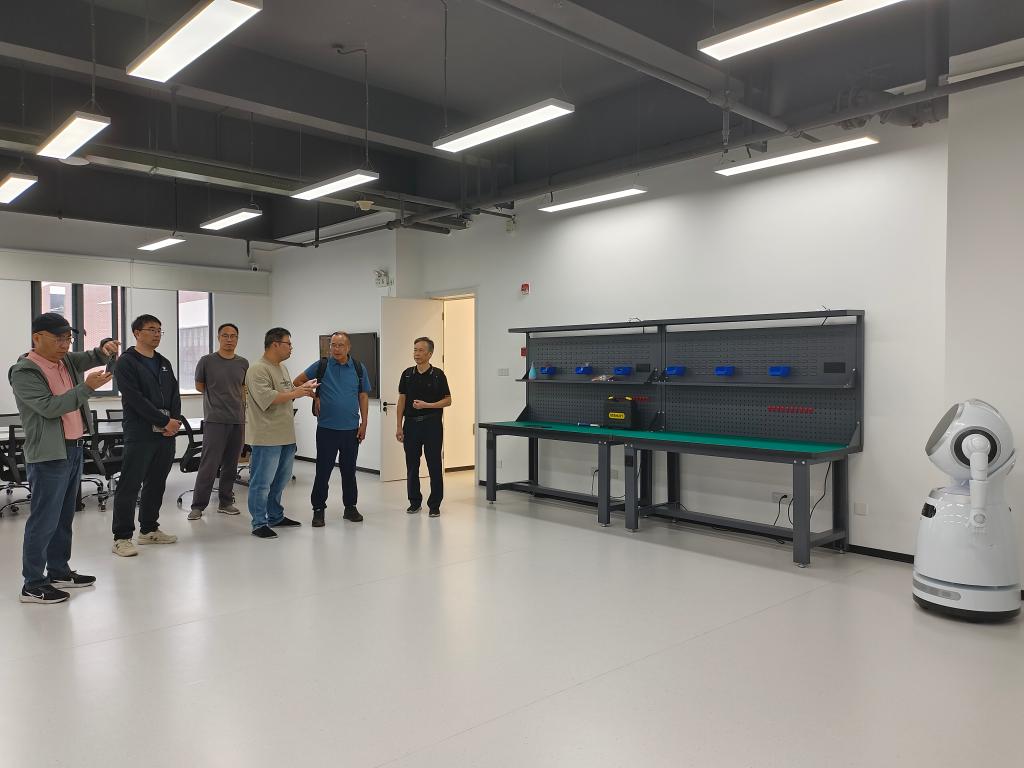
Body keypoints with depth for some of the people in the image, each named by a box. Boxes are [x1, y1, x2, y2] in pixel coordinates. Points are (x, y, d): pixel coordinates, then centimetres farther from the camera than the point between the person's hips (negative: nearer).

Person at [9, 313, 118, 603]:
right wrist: (86, 388, -24)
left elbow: (92, 358, 12)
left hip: (74, 448, 8)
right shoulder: (24, 372, -12)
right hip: (49, 454, -8)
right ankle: (33, 585, 5)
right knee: (44, 520, -4)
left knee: (64, 517, 16)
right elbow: (49, 406, -20)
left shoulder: (67, 361, 11)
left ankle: (59, 572, 27)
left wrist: (105, 348, -11)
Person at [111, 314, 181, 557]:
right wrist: (164, 422, -14)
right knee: (130, 485, -3)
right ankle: (121, 537, 3)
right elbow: (135, 399, -14)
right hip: (140, 434, -7)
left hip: (166, 434, 7)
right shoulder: (126, 362, -5)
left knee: (156, 483, 13)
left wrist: (175, 421, -4)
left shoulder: (164, 363, 17)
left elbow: (175, 394, 14)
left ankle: (149, 530, 24)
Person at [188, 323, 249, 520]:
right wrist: (218, 396, 11)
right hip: (215, 420, -4)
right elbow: (199, 386, 11)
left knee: (231, 465, 9)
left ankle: (226, 502, 20)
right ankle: (198, 506, 3)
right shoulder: (207, 361, -1)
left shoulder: (243, 363, 9)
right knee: (209, 465, -7)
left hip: (237, 421, 4)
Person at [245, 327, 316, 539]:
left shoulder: (282, 368, 16)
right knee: (262, 482, -1)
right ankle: (259, 524, 6)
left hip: (286, 435, 10)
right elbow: (267, 398, -24)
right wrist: (296, 393, -19)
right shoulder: (258, 370, -15)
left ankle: (276, 517, 30)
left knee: (280, 480, 18)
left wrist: (302, 389, 5)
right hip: (266, 436, -10)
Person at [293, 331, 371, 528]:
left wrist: (363, 423, 3)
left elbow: (364, 397, 7)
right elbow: (298, 382, 8)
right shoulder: (321, 366, -1)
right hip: (326, 428, -2)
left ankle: (350, 507, 23)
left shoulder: (359, 368, 4)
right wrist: (314, 396, 0)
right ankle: (318, 509, 12)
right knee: (323, 471, 1)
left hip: (351, 429, 2)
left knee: (349, 470, 11)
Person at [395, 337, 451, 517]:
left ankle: (434, 504, 10)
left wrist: (427, 405, -15)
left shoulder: (438, 375, -4)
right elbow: (402, 400, 8)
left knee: (434, 466, 1)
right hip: (411, 424, 3)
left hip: (432, 424, -3)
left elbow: (447, 400, -2)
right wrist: (399, 426, 4)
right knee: (412, 465, 9)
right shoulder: (407, 374, 6)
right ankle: (415, 502, 22)